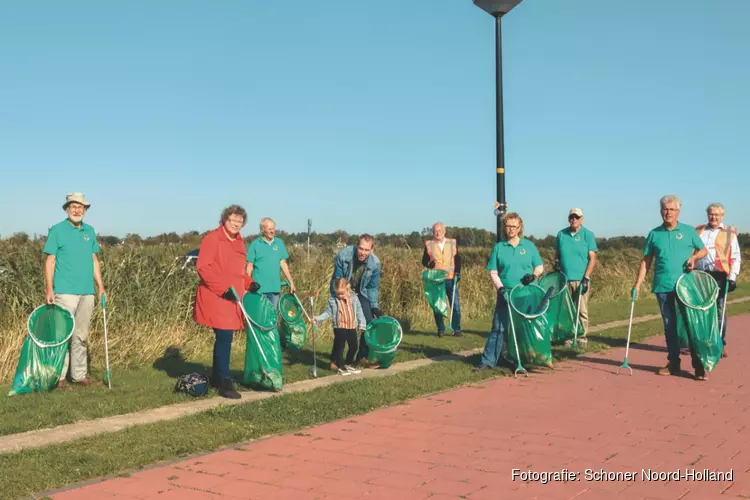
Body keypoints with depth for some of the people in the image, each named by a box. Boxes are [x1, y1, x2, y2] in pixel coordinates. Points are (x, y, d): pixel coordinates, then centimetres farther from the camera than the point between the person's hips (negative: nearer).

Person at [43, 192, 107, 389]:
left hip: (87, 292, 5)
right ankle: (59, 377, -1)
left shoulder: (90, 231, 13)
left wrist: (100, 286, 10)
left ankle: (80, 375, 17)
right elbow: (50, 261, -4)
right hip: (65, 292, -5)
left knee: (81, 336, 10)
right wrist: (49, 290, -11)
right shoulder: (57, 230, -2)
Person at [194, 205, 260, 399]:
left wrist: (249, 283, 5)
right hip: (216, 298, -8)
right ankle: (225, 384, -7)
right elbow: (203, 267, -17)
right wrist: (223, 288, -21)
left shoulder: (239, 242, 14)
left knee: (224, 337, 14)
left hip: (231, 299, 8)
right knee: (225, 337, -11)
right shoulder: (212, 238, -10)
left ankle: (216, 377, 28)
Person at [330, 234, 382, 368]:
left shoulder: (375, 263, -21)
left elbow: (372, 287, -5)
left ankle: (362, 357, 8)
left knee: (368, 323, -6)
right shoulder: (343, 255, -29)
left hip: (361, 293, 3)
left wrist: (374, 306, -9)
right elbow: (336, 281, -18)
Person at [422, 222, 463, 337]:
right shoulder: (429, 244, 8)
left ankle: (456, 329, 7)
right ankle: (441, 330, 12)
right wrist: (428, 264, -12)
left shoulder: (453, 243, 10)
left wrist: (457, 273, -2)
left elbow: (457, 259, 10)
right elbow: (424, 260, 10)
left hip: (451, 278, 0)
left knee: (455, 305, -3)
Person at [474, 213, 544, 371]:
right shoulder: (498, 247, 5)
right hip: (506, 294, -1)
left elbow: (540, 267, 10)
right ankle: (488, 360, -4)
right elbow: (493, 272, 4)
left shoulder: (529, 245, 7)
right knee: (499, 327, -5)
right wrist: (500, 287, -11)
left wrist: (534, 275, -11)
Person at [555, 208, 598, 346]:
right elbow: (557, 256, 16)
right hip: (564, 279, 3)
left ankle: (582, 337, 7)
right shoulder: (561, 234, 9)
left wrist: (586, 278, -11)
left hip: (581, 279, -3)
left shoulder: (588, 235, 0)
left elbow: (592, 258, -3)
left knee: (582, 310, -1)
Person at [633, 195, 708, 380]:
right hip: (663, 286, 2)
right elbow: (646, 261, 10)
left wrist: (694, 257, -10)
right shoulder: (654, 234, 7)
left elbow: (703, 250, 13)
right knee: (669, 325, 9)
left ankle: (699, 366, 1)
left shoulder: (689, 231, 4)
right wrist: (638, 284, 3)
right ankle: (673, 363, 18)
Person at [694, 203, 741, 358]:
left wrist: (732, 277, -8)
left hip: (719, 277, -3)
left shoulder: (729, 233, 6)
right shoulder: (698, 231, 14)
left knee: (719, 311, 1)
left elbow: (735, 257, 2)